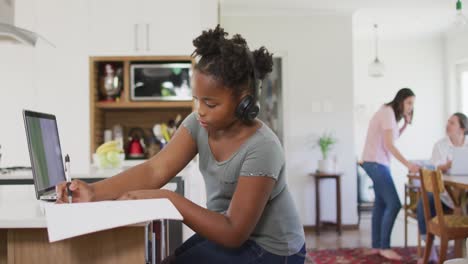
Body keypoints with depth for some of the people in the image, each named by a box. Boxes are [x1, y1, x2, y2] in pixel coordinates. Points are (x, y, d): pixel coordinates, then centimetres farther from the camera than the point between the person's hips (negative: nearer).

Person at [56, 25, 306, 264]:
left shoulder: (261, 148, -27)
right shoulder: (199, 123, -7)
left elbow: (234, 234, -27)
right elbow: (154, 170, -18)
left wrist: (168, 199, -33)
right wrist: (94, 191, -32)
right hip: (225, 232, 6)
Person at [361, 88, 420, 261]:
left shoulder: (390, 113, 16)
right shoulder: (388, 112, -15)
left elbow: (393, 137, 19)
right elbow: (389, 145, -21)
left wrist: (406, 123, 8)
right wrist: (408, 164, -26)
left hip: (378, 162, 10)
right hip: (376, 162, -10)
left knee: (381, 203, 10)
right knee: (394, 204, -12)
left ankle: (376, 246, 15)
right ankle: (384, 247, -4)